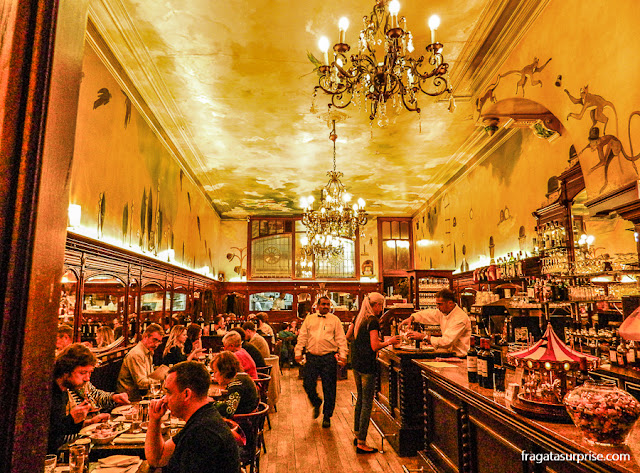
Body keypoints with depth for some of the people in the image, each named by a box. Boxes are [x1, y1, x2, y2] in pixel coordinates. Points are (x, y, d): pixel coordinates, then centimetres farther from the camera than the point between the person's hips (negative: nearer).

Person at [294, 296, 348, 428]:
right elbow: (302, 337, 10)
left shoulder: (335, 320, 7)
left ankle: (327, 416, 20)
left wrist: (342, 355, -6)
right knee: (308, 385, 2)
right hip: (312, 357, 2)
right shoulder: (309, 319, 11)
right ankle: (316, 403, 33)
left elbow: (341, 339, 3)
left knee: (329, 388, 3)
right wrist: (298, 352, 3)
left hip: (329, 358, -1)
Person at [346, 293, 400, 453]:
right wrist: (389, 342, -7)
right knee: (367, 403, 0)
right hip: (367, 364, -9)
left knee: (360, 399, 20)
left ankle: (357, 435, 31)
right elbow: (374, 346, -21)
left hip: (356, 362, 9)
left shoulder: (358, 318, 8)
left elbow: (348, 336, 16)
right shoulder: (373, 321, -16)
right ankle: (361, 443, 5)